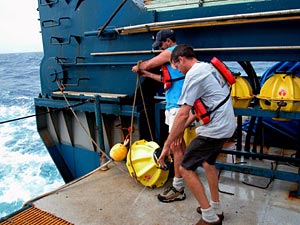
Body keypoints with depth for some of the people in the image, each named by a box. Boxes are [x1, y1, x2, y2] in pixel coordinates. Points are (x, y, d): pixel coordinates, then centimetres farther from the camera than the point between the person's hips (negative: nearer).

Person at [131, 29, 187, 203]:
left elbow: (147, 64, -7)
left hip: (177, 105, -10)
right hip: (177, 104, 10)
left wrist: (137, 67, 15)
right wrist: (148, 75, 21)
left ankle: (178, 189, -3)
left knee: (175, 146, -9)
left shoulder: (170, 52, -11)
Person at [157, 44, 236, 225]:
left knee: (186, 168, -2)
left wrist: (167, 145, -16)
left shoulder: (194, 74, -16)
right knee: (208, 162, 26)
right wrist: (184, 125, 21)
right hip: (227, 126, 10)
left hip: (214, 129, -10)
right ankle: (216, 209, 37)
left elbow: (183, 114, -21)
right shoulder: (209, 67, 13)